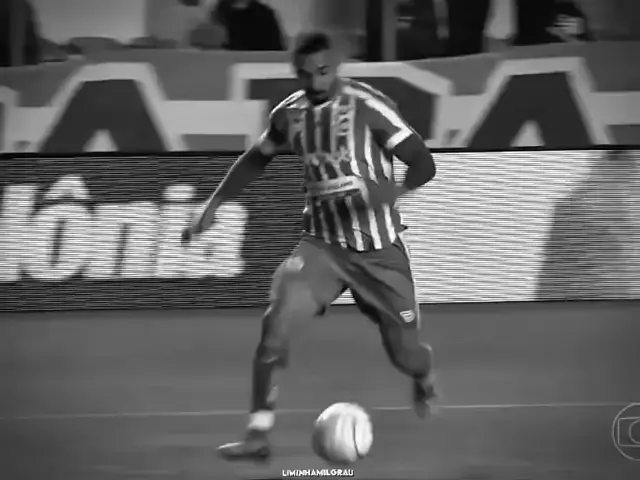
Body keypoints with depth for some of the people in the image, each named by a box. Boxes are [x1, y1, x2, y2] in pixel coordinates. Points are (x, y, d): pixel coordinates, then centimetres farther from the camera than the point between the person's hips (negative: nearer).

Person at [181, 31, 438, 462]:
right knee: (276, 322, -22)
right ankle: (259, 435, -17)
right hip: (323, 244, 3)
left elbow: (423, 164, -16)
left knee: (406, 354, 4)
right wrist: (214, 205, 12)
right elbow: (257, 159, 20)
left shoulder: (367, 106, -15)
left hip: (379, 249, -3)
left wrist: (394, 189, -36)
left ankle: (424, 382, 44)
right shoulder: (290, 114, 0)